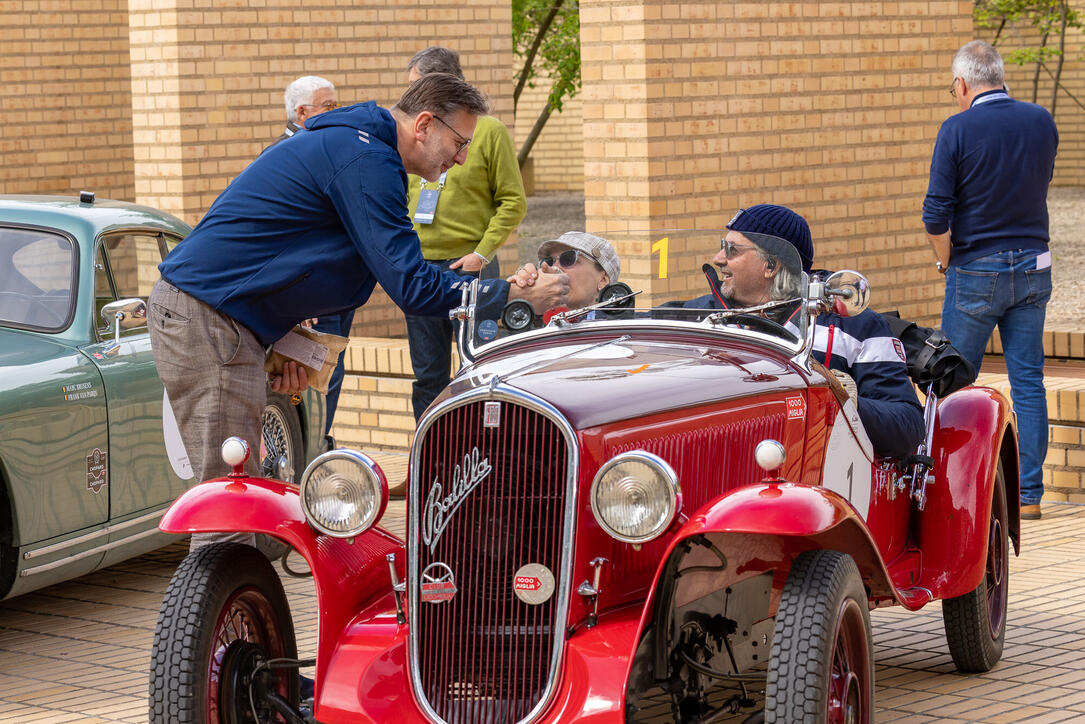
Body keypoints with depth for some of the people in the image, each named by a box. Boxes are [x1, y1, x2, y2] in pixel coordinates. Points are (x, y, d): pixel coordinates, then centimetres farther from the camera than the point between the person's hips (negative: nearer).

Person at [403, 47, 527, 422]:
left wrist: (483, 253, -13)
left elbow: (513, 202, -4)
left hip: (467, 266, -5)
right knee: (428, 375, 7)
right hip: (419, 267, 5)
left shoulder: (489, 131, -1)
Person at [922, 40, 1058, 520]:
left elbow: (936, 215, -13)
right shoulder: (1042, 122, 1)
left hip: (977, 271, -4)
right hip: (1034, 266, 4)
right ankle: (1028, 494, 4)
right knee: (1028, 382, 5)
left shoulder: (958, 130, -12)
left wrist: (946, 262, 1)